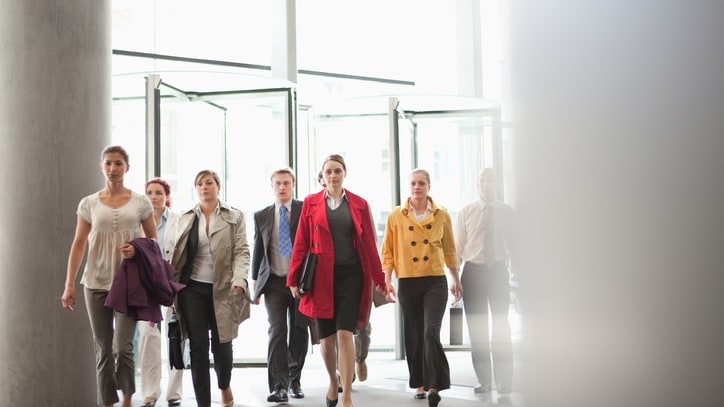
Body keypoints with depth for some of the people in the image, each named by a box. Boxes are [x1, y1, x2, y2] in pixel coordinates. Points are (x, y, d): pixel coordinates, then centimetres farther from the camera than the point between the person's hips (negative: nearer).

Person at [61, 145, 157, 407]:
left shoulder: (140, 203, 3)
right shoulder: (89, 204, 5)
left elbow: (153, 241, 10)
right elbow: (78, 245, 6)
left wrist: (138, 250, -12)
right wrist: (69, 284, 0)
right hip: (96, 283, 2)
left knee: (123, 347, -10)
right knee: (103, 349, 5)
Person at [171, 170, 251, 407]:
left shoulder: (235, 217, 4)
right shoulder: (185, 219, 11)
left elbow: (242, 252, -4)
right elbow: (177, 254, 10)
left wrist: (239, 280, -19)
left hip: (223, 289, -2)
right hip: (193, 289, 2)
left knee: (221, 344, 4)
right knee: (198, 348, -1)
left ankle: (224, 385, 35)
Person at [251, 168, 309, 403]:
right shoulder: (261, 216, 8)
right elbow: (258, 251, 13)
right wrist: (255, 282, 11)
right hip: (274, 282, 0)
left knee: (299, 332, 8)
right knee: (277, 331, -11)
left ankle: (294, 379, 25)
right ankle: (279, 386, -14)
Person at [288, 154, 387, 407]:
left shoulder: (359, 204, 6)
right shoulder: (311, 203, 6)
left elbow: (368, 243, 5)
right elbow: (301, 243, 4)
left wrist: (379, 279, 3)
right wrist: (294, 279, 0)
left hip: (350, 275, -1)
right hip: (321, 276, 1)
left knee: (344, 334, -10)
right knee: (326, 337, 9)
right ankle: (333, 381, 35)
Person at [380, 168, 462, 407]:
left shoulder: (442, 215, 3)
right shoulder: (396, 216, 1)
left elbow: (449, 250, 13)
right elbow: (388, 252, 4)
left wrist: (456, 280, 16)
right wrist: (387, 281, -4)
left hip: (436, 282, -1)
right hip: (408, 283, 1)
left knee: (431, 332, -14)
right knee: (413, 335, 7)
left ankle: (434, 385, -11)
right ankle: (420, 384, 20)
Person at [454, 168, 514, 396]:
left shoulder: (506, 212, 3)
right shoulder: (466, 213, 3)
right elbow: (458, 247, 3)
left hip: (498, 270, -1)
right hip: (473, 272, 1)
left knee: (501, 326, -2)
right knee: (477, 328, 6)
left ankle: (503, 380, 6)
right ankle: (483, 380, 15)